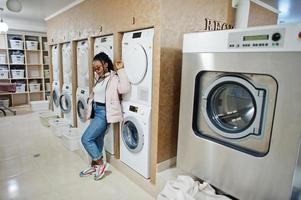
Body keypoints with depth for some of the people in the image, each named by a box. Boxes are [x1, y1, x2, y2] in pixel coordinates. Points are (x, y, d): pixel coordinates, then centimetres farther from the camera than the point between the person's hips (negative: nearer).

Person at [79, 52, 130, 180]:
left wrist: (121, 70, -25)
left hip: (104, 113, -8)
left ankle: (101, 164, 6)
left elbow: (124, 89, -29)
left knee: (86, 139, -10)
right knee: (96, 140, 16)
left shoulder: (114, 78, -11)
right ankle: (94, 166, 31)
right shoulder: (99, 78, 13)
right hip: (96, 112, 8)